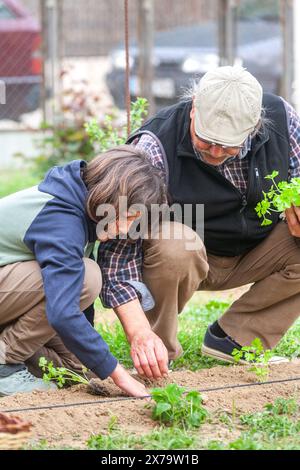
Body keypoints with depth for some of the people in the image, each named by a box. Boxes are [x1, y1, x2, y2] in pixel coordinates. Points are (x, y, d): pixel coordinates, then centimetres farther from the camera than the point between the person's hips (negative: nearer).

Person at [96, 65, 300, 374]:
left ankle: (236, 337, -9)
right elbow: (119, 242, -32)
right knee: (175, 247, -38)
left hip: (255, 252, 5)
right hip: (188, 257, -5)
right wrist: (139, 332, -43)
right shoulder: (153, 149, -29)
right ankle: (161, 350, -13)